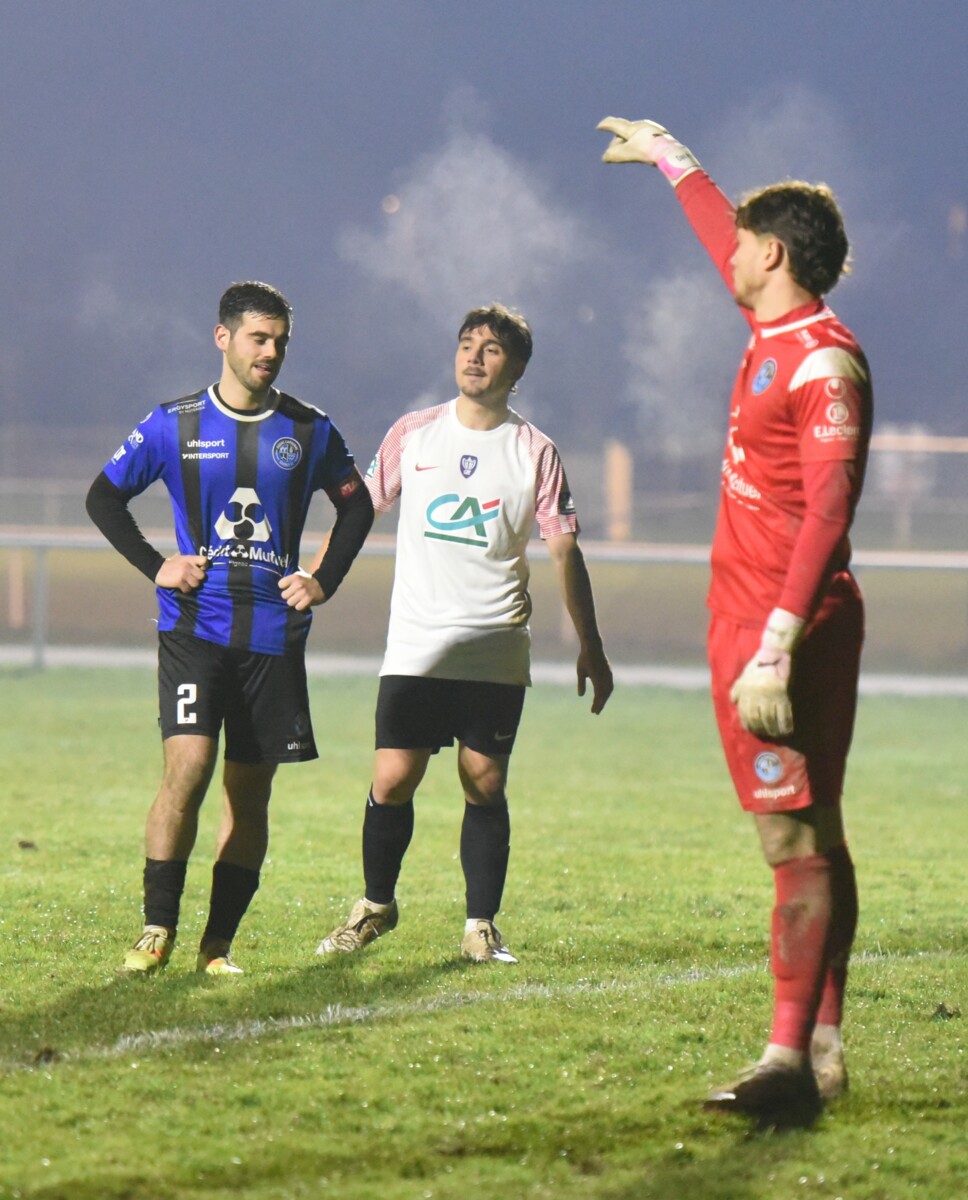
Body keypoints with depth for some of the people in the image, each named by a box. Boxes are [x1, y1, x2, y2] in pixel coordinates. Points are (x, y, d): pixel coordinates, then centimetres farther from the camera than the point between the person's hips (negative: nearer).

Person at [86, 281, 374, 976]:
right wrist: (155, 566, 0)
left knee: (251, 791, 4)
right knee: (188, 767, -17)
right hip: (195, 625, -2)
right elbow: (104, 497, 11)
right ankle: (158, 932, -8)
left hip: (274, 633, 2)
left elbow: (357, 507, 19)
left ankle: (218, 944, 10)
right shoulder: (175, 425, 1)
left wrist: (325, 581, 7)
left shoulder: (310, 432, 6)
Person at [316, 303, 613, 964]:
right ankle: (376, 905, 16)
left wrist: (590, 647, 4)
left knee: (486, 785, -2)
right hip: (416, 647, 0)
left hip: (497, 653, 0)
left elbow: (564, 550, 5)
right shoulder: (413, 435, 5)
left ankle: (482, 927, 8)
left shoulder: (535, 452, 3)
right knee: (392, 780, -5)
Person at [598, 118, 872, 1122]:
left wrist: (776, 649, -29)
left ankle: (790, 1060, -17)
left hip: (788, 625, -10)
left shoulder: (824, 363, -15)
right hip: (750, 620, 10)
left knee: (797, 842, -13)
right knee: (811, 840, 10)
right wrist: (668, 157, 50)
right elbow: (722, 232, 34)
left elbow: (825, 514, -23)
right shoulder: (772, 334, 13)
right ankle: (823, 1050, 13)